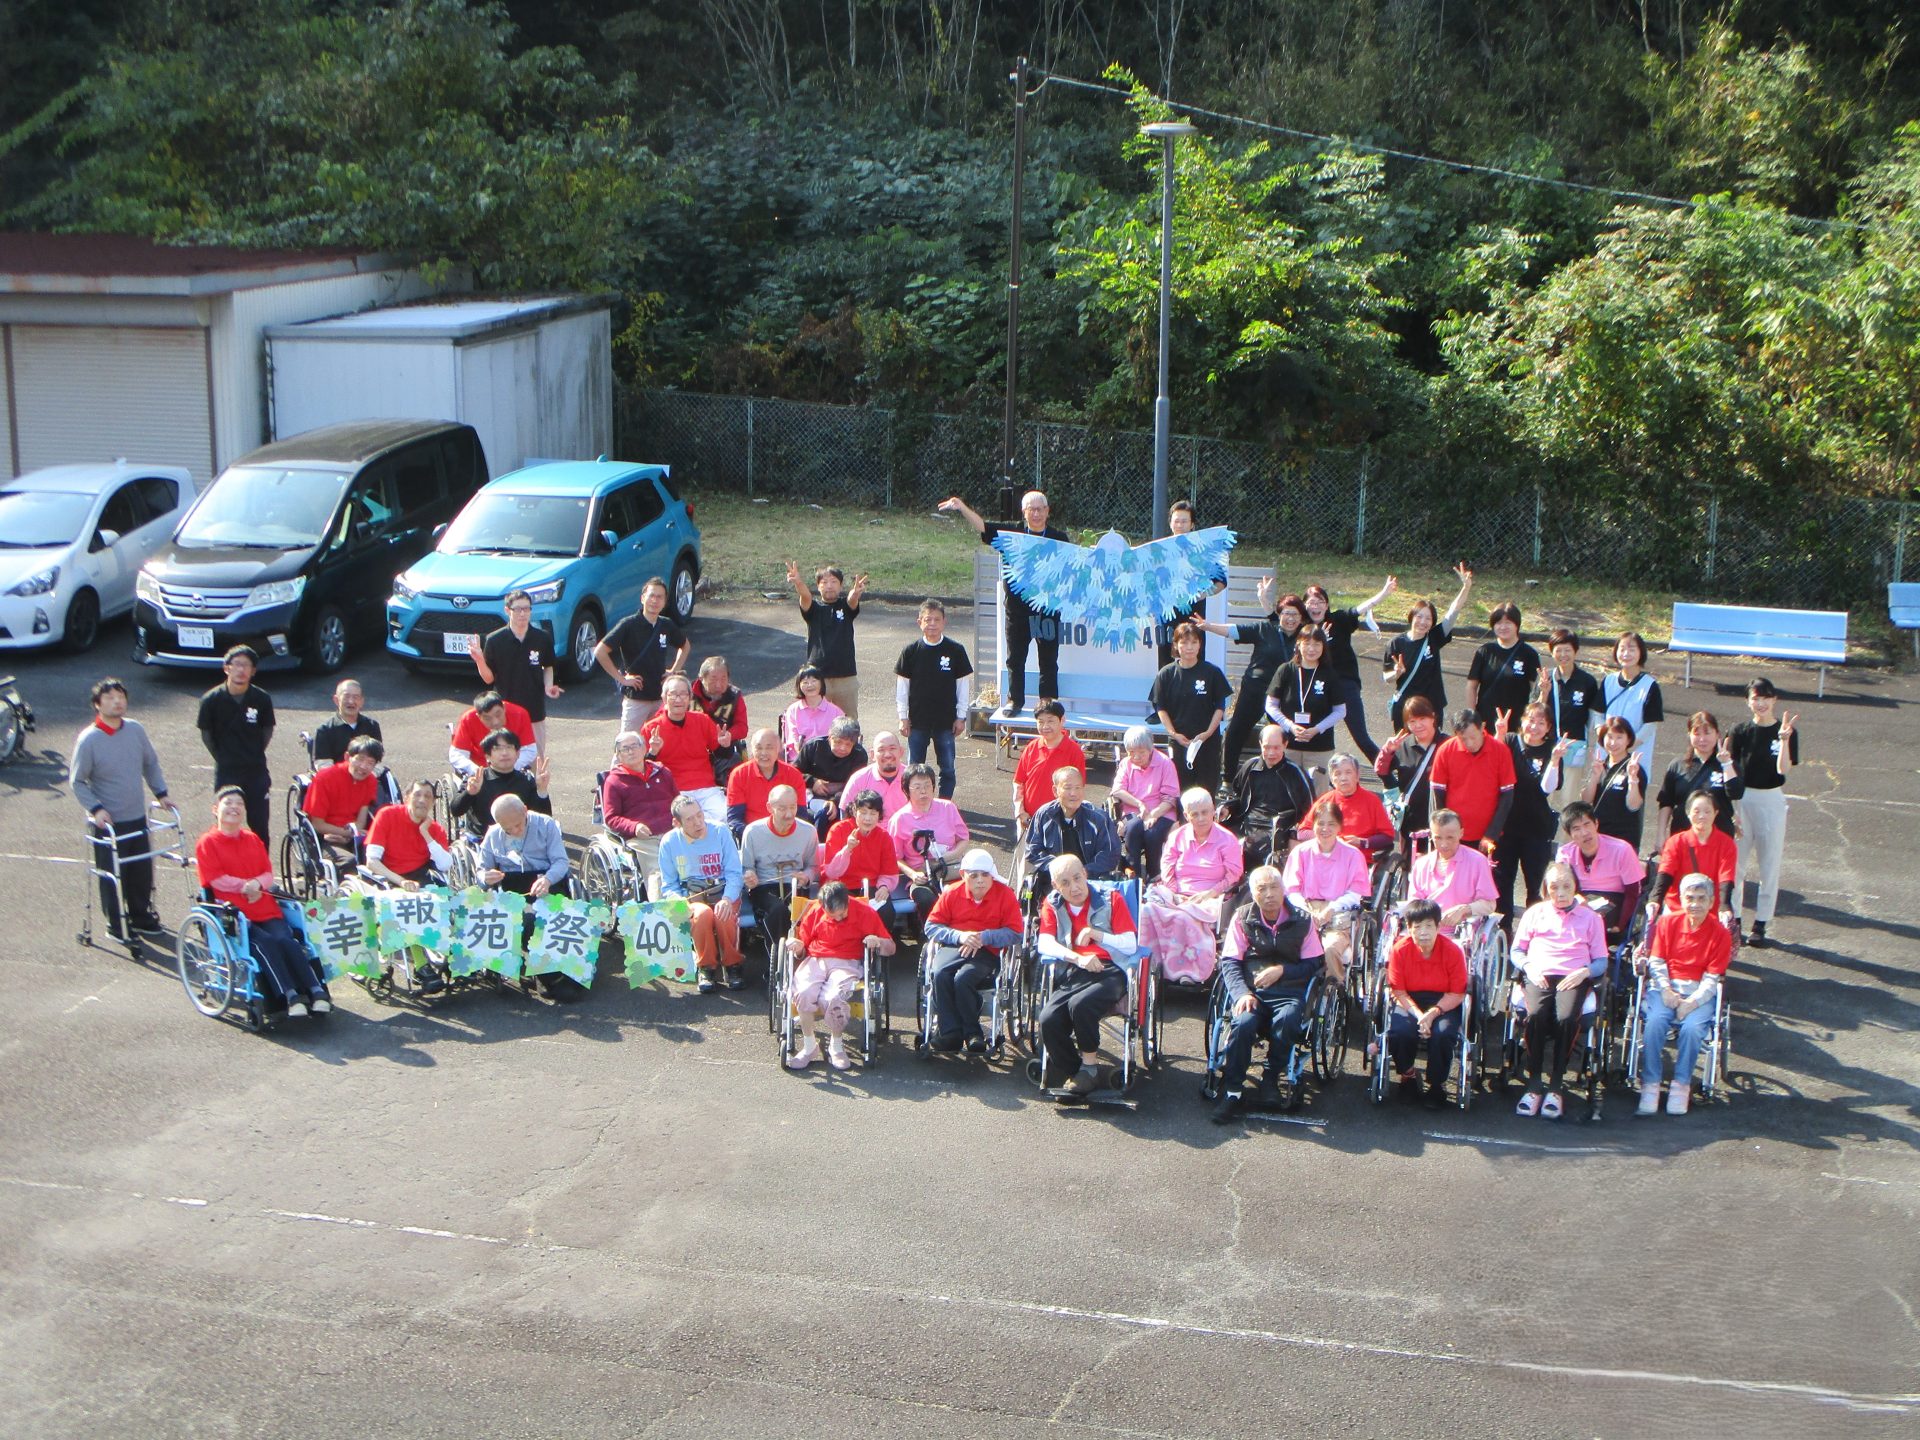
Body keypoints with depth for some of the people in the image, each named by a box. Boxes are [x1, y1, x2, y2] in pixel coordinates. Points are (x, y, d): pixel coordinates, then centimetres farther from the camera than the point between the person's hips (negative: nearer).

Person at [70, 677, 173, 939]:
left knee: (143, 871, 14)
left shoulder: (136, 729, -1)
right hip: (108, 822, -5)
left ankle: (141, 917, 33)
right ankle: (117, 924, 22)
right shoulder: (88, 740, -15)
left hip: (138, 817, 5)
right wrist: (95, 809, -18)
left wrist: (160, 793, 7)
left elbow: (151, 763, 14)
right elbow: (77, 781, -8)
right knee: (113, 876, 5)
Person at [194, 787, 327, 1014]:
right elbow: (216, 880, -4)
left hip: (265, 909, 4)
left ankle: (317, 991, -27)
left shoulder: (253, 839, 22)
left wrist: (257, 884, -8)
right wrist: (245, 886, -14)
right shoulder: (208, 843, 6)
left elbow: (269, 874, 15)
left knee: (287, 940, -22)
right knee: (264, 943, -29)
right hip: (233, 912, -4)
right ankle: (291, 996, -33)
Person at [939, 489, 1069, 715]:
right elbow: (983, 527, -6)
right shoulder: (1012, 533, 3)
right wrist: (962, 508, -18)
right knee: (1015, 657, 9)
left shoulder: (1059, 538, 3)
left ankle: (1048, 702, 16)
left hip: (1048, 609, -1)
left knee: (1049, 659, 6)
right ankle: (1014, 700, 21)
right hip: (1017, 606, 1)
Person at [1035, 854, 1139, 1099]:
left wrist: (1096, 934, -7)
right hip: (1069, 975, 2)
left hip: (1107, 971, -2)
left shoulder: (1111, 899, 13)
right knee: (1049, 1020, -28)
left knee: (1079, 1004, -34)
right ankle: (1071, 1074, -8)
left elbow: (1131, 945, 6)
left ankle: (1089, 1067, -12)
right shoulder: (1052, 905, 19)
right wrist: (1077, 958, -14)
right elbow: (1044, 944, 2)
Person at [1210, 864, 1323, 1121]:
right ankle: (1232, 1091, -22)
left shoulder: (1301, 920, 8)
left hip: (1288, 990, 0)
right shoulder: (1242, 918, 9)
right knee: (1243, 1022, -32)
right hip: (1251, 989, 0)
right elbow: (1229, 962, 4)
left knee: (1287, 1019, -34)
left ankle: (1271, 1080, -14)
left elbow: (1315, 964, 7)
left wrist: (1282, 970, -9)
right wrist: (1242, 993, -14)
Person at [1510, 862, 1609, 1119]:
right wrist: (1529, 968, -2)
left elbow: (1601, 961, 15)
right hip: (1540, 976, 1)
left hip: (1573, 979, -1)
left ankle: (1554, 1086, -24)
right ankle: (1534, 1085, -26)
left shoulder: (1590, 918, 21)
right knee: (1536, 1014, -34)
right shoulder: (1535, 912, 24)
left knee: (1567, 1018, -35)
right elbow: (1517, 950, 19)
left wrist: (1584, 972, -7)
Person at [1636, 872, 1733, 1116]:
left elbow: (1712, 978, -3)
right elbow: (1656, 962, 4)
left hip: (1699, 993, -1)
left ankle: (1681, 1086, -15)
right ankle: (1650, 1086, -24)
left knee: (1692, 1027, -32)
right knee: (1655, 1022, -30)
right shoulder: (1667, 922, 6)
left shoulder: (1721, 934, 1)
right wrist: (1666, 991, -12)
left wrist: (1692, 1002, -17)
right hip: (1665, 988, 1)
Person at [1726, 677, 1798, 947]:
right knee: (1735, 862, 6)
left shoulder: (1786, 731, -4)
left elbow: (1783, 768, -16)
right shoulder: (1741, 731, 1)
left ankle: (1760, 925, 13)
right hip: (1741, 799, 1)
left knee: (1769, 864, 4)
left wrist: (1784, 738, -28)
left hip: (1771, 800, -1)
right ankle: (1734, 920, 18)